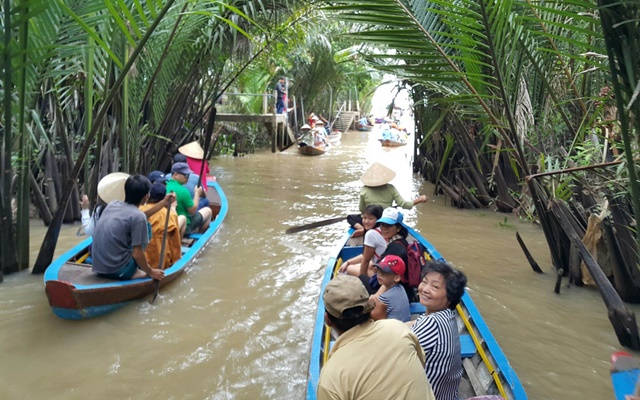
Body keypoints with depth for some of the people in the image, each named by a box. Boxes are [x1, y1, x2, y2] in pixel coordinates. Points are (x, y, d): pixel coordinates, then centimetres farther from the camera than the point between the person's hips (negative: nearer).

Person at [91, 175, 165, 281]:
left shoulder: (112, 204, 5)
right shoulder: (138, 217, -15)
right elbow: (137, 254, -14)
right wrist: (150, 272, 1)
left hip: (98, 267, 8)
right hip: (117, 271, -7)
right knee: (147, 227, 5)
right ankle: (133, 272, 7)